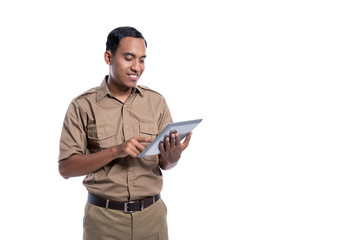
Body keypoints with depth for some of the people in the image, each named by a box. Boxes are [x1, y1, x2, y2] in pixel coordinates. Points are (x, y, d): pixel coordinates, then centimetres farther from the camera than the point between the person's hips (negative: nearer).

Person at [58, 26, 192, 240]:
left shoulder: (157, 102, 3)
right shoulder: (83, 106, -5)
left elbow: (164, 164, 5)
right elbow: (66, 168, -9)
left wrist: (171, 158, -19)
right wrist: (115, 151, -21)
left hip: (152, 214, 3)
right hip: (104, 217, -2)